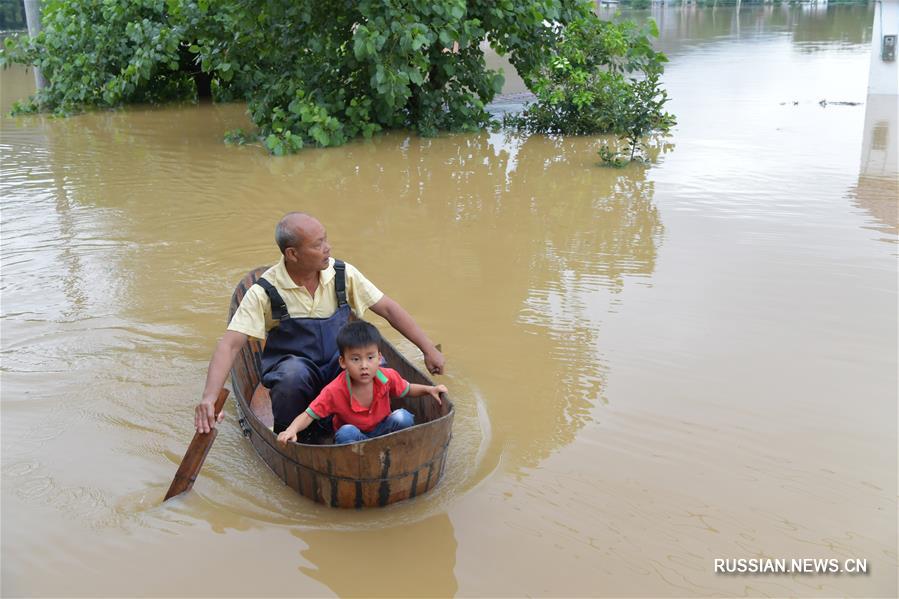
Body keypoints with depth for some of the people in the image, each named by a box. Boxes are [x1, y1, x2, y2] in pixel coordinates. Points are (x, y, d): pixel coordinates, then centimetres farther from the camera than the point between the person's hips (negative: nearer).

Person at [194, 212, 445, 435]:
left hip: (340, 366, 2)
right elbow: (229, 344, -19)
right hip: (292, 370, -2)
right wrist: (209, 397, -33)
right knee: (294, 372, -38)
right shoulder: (265, 292, -15)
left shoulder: (343, 274, -6)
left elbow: (388, 308, 1)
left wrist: (428, 349, -1)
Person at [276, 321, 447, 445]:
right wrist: (291, 430, -42)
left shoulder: (387, 377, -17)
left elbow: (407, 390, 5)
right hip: (351, 440, -2)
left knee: (403, 417, -26)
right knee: (346, 432, -36)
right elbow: (308, 415, -23)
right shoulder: (335, 391, -26)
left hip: (382, 431, 2)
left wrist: (429, 389, -11)